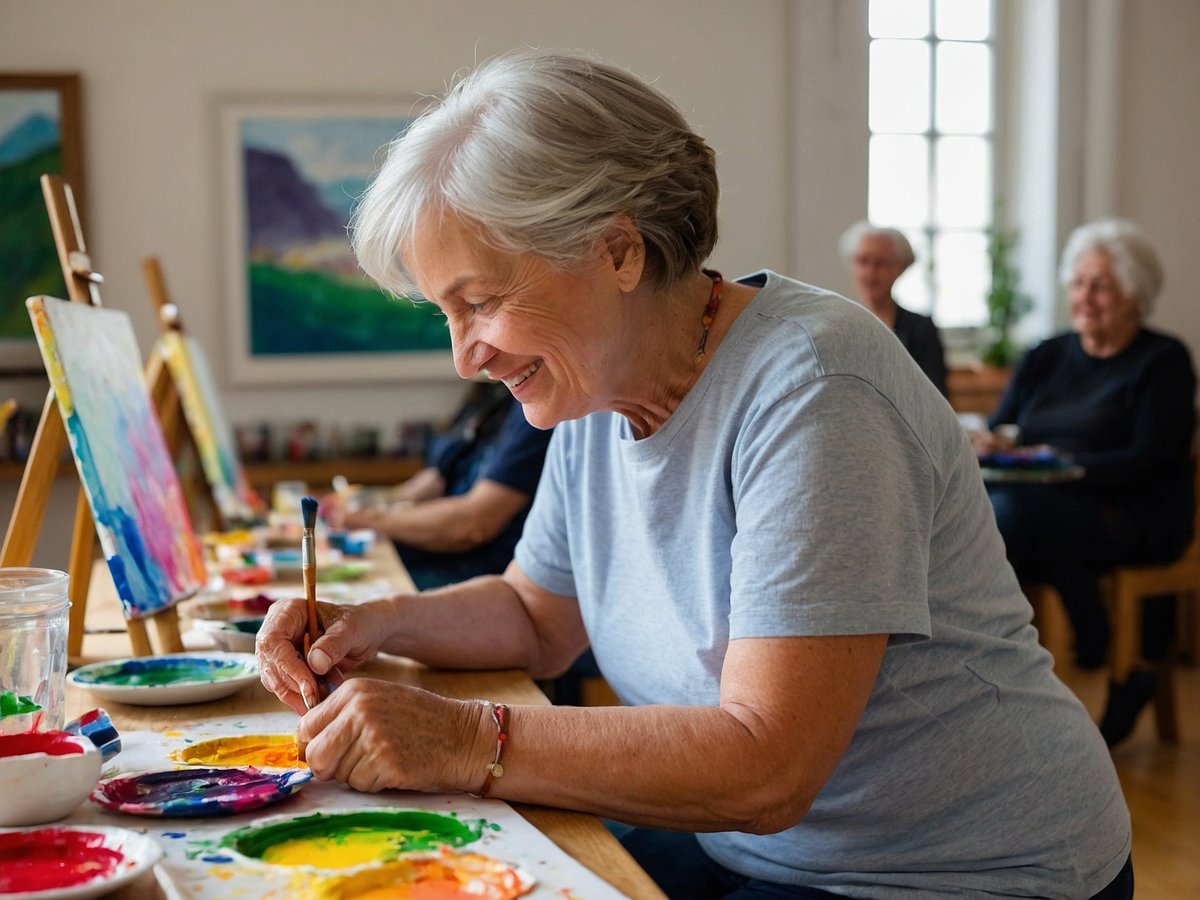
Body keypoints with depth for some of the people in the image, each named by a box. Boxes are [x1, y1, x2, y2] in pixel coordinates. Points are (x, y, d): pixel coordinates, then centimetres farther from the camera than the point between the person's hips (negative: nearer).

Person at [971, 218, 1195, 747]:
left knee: (1010, 509, -34)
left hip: (1135, 521, -5)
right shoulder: (1046, 357, 21)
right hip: (1047, 509, 5)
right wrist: (993, 443, -13)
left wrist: (1056, 463, -19)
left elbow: (1145, 461, -7)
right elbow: (997, 428, 12)